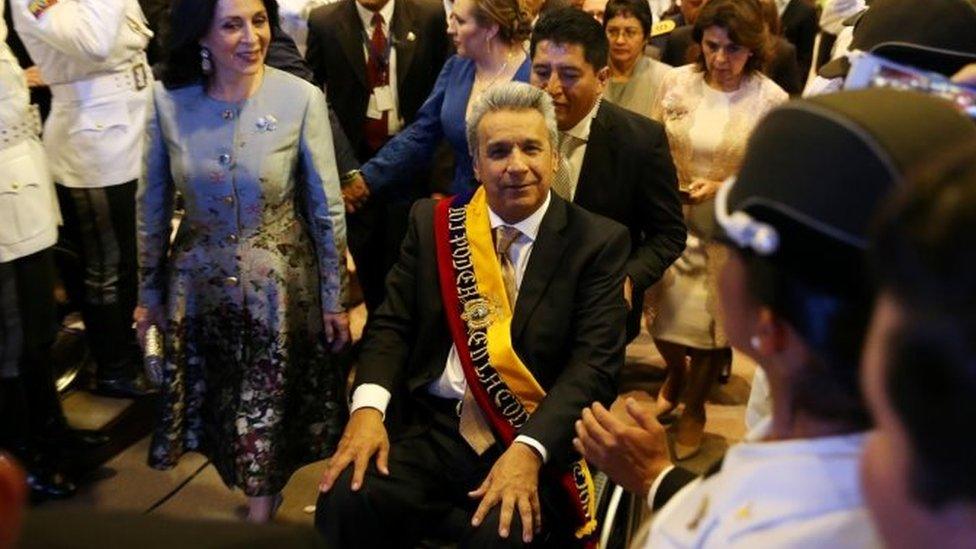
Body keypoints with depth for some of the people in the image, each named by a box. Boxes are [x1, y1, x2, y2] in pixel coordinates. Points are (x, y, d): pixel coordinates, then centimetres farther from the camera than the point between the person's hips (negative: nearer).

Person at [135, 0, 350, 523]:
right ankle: (256, 487, 46)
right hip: (199, 284, 2)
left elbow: (327, 209, -8)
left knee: (270, 413, 11)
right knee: (221, 409, 18)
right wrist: (149, 292, 8)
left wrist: (334, 298, -3)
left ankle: (261, 513, 35)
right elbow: (152, 207, 2)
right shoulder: (167, 99, -10)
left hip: (279, 287, -2)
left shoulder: (302, 98, -16)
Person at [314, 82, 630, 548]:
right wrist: (369, 407, -14)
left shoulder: (598, 242, -1)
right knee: (346, 501, -23)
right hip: (428, 427, 3)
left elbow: (595, 363, -9)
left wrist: (528, 450, -23)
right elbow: (392, 325, 6)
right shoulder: (433, 222, 8)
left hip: (535, 441, -2)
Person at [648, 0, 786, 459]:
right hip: (673, 222, 2)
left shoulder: (771, 101, -13)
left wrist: (721, 189, -22)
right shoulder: (677, 81, -6)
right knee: (663, 315, 11)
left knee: (708, 323, 12)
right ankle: (676, 374, 46)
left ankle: (694, 407, 38)